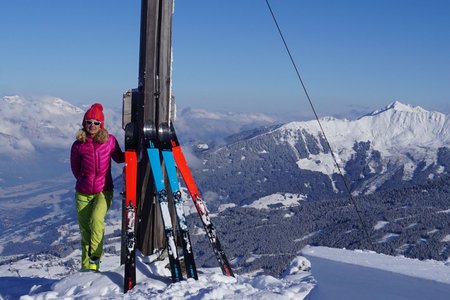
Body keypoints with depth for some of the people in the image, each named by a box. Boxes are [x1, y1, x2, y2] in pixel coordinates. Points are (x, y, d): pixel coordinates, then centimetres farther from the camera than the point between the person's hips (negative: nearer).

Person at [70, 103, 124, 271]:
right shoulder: (78, 145, -3)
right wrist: (84, 181, 10)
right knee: (85, 229, 7)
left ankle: (94, 258, -17)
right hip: (83, 193, 2)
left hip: (104, 191, -2)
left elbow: (119, 158, 11)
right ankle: (86, 266, 22)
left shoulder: (109, 140, -5)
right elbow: (75, 168, 11)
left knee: (96, 219, -29)